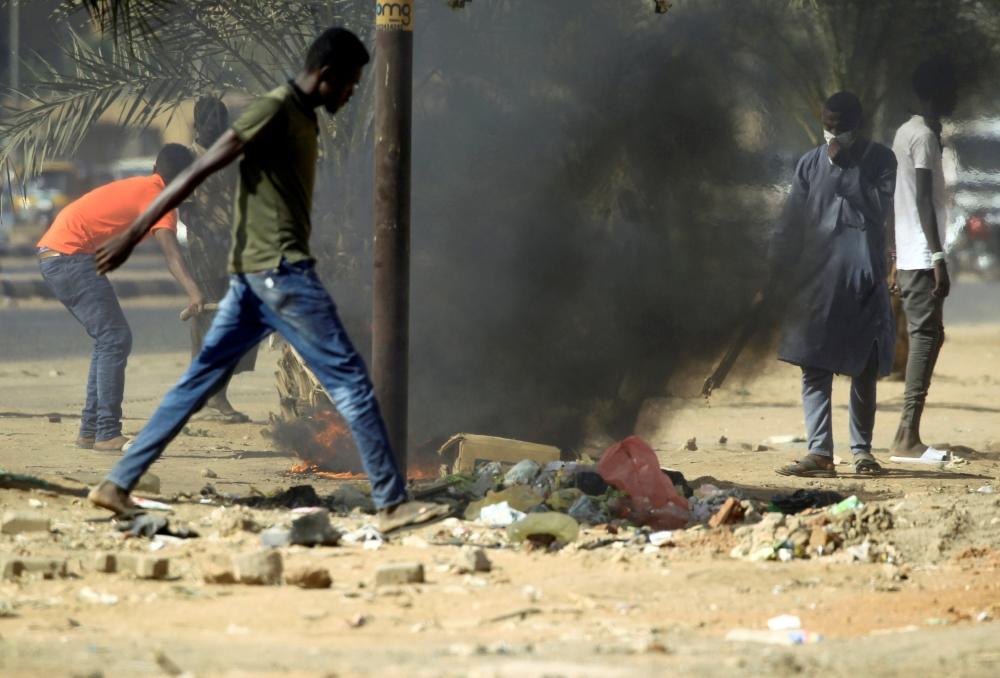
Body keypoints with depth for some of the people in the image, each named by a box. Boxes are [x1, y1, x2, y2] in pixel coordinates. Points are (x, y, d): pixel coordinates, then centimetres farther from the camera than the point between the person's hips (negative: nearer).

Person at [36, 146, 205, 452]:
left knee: (109, 340, 15)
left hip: (51, 252, 10)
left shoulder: (138, 186, 20)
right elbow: (170, 251, -25)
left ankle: (90, 430, 16)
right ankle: (107, 434, -14)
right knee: (115, 340, -10)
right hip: (70, 254, -10)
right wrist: (193, 292, -38)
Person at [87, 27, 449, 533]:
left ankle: (118, 484, 10)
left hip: (254, 277, 10)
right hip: (280, 270, -10)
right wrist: (133, 235, -17)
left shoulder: (302, 118, 17)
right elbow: (198, 172, -15)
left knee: (199, 381, 9)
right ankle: (392, 504, -3)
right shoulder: (275, 110, -12)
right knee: (350, 381, -5)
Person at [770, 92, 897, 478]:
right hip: (817, 277, 2)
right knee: (814, 366, -8)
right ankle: (820, 451, -12)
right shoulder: (810, 164, 11)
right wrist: (775, 276, 6)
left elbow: (879, 209, -11)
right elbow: (791, 225, 11)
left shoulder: (879, 160, 5)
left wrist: (842, 169, -12)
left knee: (864, 368, 3)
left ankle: (862, 449, 14)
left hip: (864, 278, -2)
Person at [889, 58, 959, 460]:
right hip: (922, 257, -10)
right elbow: (924, 200, -19)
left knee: (924, 336, 10)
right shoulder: (925, 136, -12)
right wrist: (938, 257, -21)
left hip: (907, 257, 10)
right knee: (926, 335, -10)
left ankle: (908, 433, 8)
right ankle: (908, 435, -15)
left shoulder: (904, 133, 18)